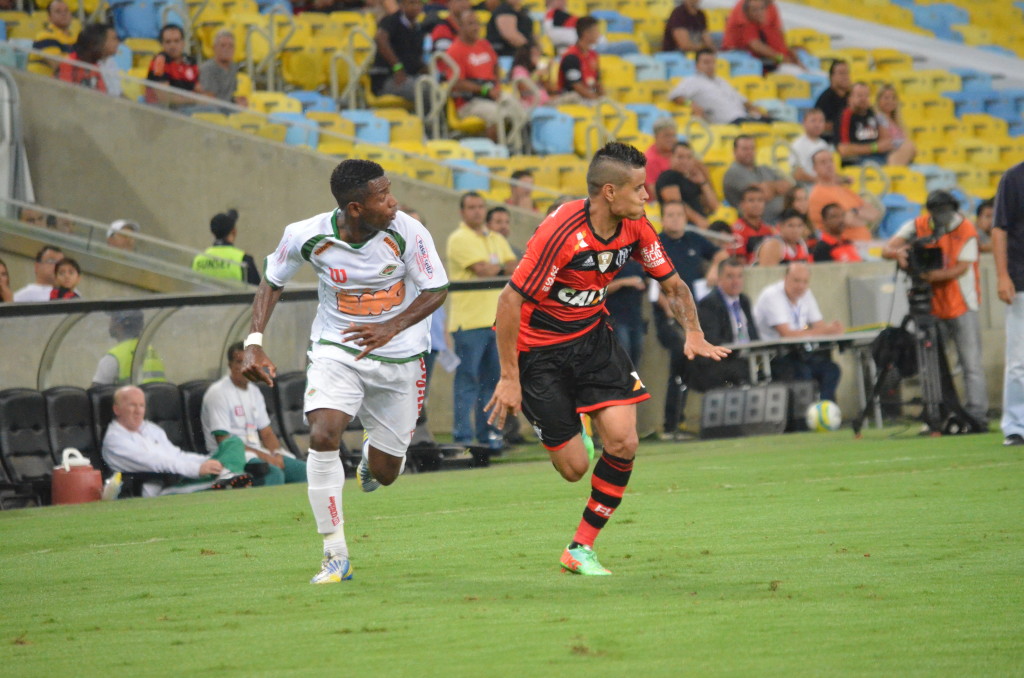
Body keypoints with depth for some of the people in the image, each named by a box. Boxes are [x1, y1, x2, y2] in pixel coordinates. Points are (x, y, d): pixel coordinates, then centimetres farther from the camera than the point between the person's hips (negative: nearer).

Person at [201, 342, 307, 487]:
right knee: (273, 473, -33)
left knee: (302, 470, -12)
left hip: (258, 453, 8)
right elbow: (224, 442, -15)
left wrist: (277, 455, -5)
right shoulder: (217, 393, -9)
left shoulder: (254, 391, 17)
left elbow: (266, 432, 18)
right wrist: (264, 457, -19)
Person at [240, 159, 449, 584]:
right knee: (323, 436, -26)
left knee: (385, 473, 7)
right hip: (336, 349, -1)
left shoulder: (406, 232, -19)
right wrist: (254, 343, -11)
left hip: (399, 357, 1)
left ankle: (372, 454, 50)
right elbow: (272, 282, 1)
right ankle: (335, 556, -15)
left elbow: (436, 290, -12)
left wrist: (391, 328, -29)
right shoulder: (306, 237, -17)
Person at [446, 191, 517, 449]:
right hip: (469, 321, -7)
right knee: (467, 380, -8)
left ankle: (487, 434, 16)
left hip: (496, 320, 7)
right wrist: (502, 267, 6)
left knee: (491, 379, 9)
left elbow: (515, 270, 9)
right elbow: (483, 269, -14)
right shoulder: (459, 239, -5)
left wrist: (493, 268, -8)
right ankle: (463, 437, -7)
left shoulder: (497, 240, 20)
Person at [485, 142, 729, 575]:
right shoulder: (561, 233, -28)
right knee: (574, 467, -6)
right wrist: (509, 378, -23)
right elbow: (511, 300, -25)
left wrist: (693, 333, -10)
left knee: (623, 443, -11)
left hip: (592, 336, 6)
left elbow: (672, 284, 8)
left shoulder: (635, 228, -7)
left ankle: (581, 549, 5)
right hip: (538, 347, -6)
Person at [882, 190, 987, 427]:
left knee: (971, 364, -9)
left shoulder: (966, 231, -10)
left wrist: (934, 275, -32)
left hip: (962, 307, -4)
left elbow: (961, 268, -17)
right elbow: (887, 249, -7)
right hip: (933, 307, 4)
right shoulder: (918, 226, 0)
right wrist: (898, 253, -31)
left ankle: (977, 414, -9)